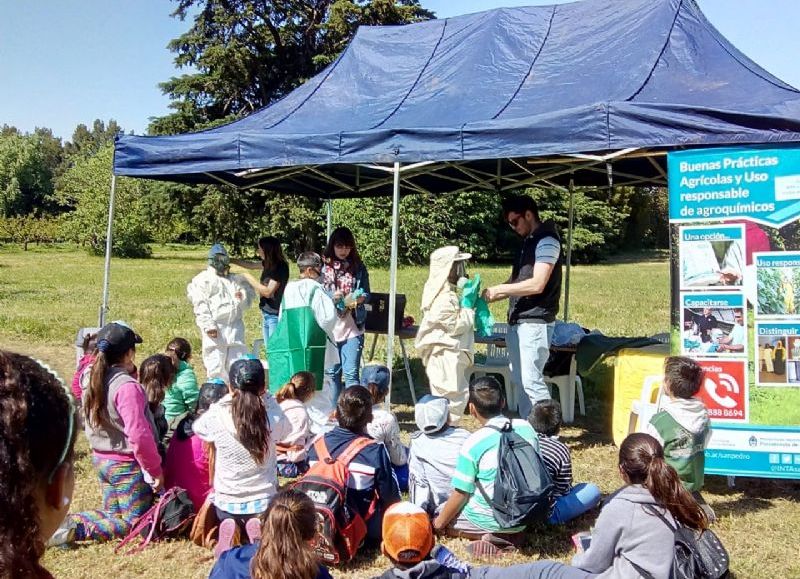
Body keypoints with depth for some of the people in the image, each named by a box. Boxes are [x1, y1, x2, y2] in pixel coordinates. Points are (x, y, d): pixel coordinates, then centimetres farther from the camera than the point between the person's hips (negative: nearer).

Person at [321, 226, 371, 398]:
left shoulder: (358, 268, 5)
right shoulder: (323, 266, 2)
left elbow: (367, 294, 8)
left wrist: (361, 298, -15)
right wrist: (331, 296, -18)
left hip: (353, 327, -1)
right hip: (329, 327, 1)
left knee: (351, 373, -4)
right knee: (332, 372, 10)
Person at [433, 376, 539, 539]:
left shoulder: (473, 443, -18)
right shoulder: (526, 427, -4)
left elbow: (460, 494, -12)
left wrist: (440, 522, 5)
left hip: (491, 519, -6)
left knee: (438, 516, 14)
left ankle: (485, 535, -4)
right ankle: (511, 532, 10)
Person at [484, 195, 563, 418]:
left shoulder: (546, 241, -11)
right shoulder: (528, 241, 17)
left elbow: (537, 284, -20)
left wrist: (500, 289, -14)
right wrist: (493, 295, 5)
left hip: (535, 322, -9)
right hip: (518, 321, 9)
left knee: (532, 380, -10)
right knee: (519, 380, 12)